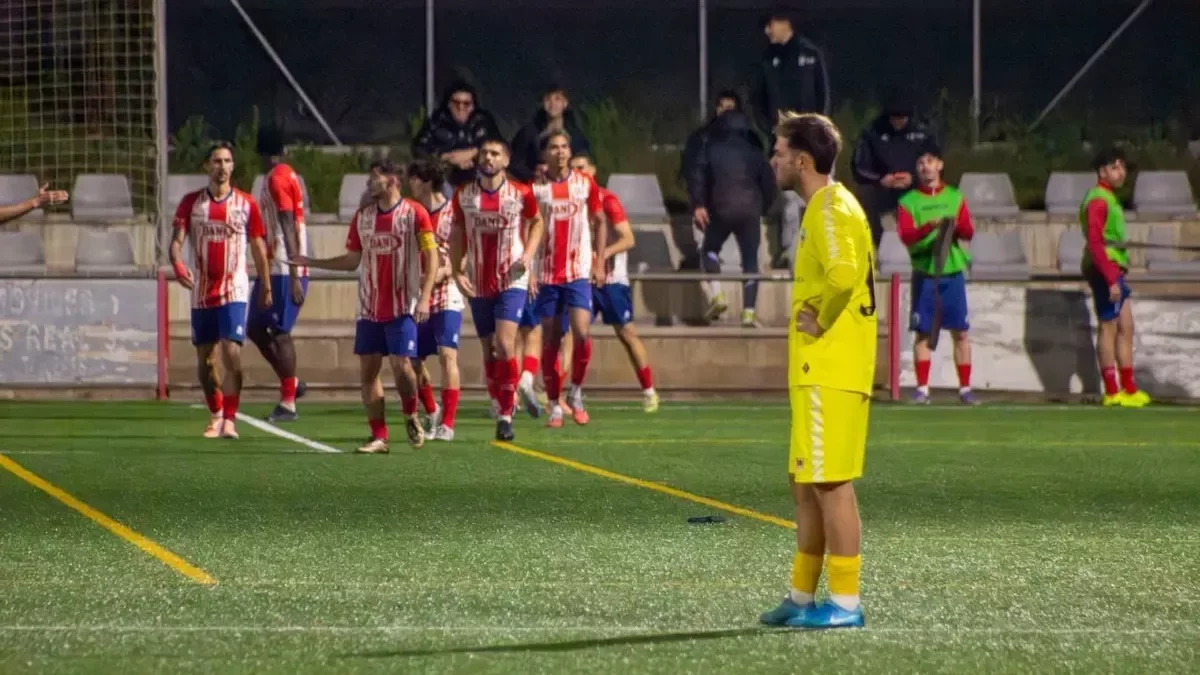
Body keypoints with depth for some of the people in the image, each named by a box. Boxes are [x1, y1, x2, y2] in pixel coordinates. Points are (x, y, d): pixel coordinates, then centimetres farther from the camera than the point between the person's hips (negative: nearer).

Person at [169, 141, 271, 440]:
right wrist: (178, 264, -25)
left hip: (234, 291, -2)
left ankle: (229, 420, -12)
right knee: (205, 359, 8)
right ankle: (216, 415, 27)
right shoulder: (191, 202, 3)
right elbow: (177, 240, -4)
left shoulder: (246, 203, 2)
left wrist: (266, 287, 9)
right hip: (202, 292, 2)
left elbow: (258, 248, 9)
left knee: (232, 353, -16)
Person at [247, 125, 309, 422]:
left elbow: (289, 229, -19)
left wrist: (294, 276, -21)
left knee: (279, 332, -5)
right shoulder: (288, 176, 15)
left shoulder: (277, 179, -14)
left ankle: (288, 402, -1)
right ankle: (290, 383, 20)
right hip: (273, 269, 9)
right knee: (255, 328, 14)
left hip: (282, 271, -9)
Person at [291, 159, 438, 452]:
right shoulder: (362, 217, 10)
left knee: (401, 365, -13)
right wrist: (310, 263, 8)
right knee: (368, 370, 0)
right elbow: (352, 261, 15)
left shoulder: (415, 213, -6)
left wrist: (425, 297, -16)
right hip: (369, 308, 5)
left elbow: (431, 257, -7)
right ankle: (379, 437, 5)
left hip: (403, 308, -5)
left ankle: (411, 417, 15)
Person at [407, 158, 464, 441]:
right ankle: (433, 413, 28)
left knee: (447, 354, -15)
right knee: (413, 359, 7)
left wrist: (439, 274, -20)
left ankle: (448, 423, -11)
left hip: (446, 296, -5)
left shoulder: (452, 213, -6)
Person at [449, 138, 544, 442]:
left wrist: (529, 253, -4)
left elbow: (537, 221, 12)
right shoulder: (463, 196, 0)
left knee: (504, 344, -17)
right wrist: (457, 272, 1)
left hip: (512, 282, -3)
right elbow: (457, 234, 11)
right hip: (478, 285, 3)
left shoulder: (521, 194, -5)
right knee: (489, 350, 8)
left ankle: (506, 415, -11)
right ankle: (503, 405, 23)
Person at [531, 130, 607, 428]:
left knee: (582, 333, -15)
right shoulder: (535, 188, 0)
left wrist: (599, 263, 4)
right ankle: (554, 406, 11)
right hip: (547, 274, 0)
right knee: (550, 341, 2)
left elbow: (599, 223, 12)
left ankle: (576, 392, 6)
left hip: (579, 272, 0)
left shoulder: (586, 184, 4)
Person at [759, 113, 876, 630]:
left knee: (831, 484, -7)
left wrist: (822, 322, -18)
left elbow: (843, 274, -32)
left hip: (830, 373, -10)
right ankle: (802, 598, 21)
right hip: (816, 372, 10)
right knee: (806, 485, 15)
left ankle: (845, 603, -4)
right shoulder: (824, 208, 17)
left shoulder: (830, 209, -15)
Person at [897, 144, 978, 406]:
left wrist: (956, 227, -20)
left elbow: (969, 232, 2)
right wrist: (930, 227, -27)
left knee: (960, 332, -1)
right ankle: (922, 389, 3)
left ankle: (965, 389, 4)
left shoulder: (955, 197, 10)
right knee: (923, 332, -2)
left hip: (953, 272, 1)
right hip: (924, 274, -1)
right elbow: (905, 235, -10)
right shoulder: (908, 201, 4)